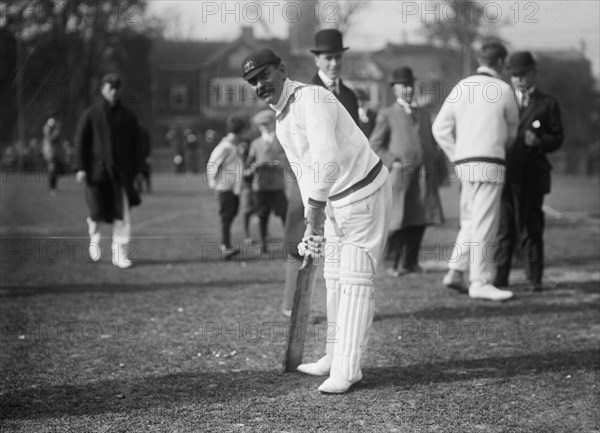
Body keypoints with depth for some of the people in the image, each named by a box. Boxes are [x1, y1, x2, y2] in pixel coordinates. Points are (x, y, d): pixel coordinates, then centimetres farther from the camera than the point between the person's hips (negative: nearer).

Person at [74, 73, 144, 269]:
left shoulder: (128, 116, 9)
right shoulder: (90, 115, 1)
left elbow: (135, 145, 12)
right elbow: (80, 142, 0)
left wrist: (137, 170, 8)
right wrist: (81, 168, -7)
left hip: (121, 171, 2)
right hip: (97, 170, -2)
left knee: (122, 215, -5)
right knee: (99, 213, -2)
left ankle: (119, 253, 2)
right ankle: (94, 232, 33)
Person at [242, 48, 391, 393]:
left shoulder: (311, 99, -21)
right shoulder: (281, 122, 10)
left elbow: (327, 160, -32)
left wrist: (315, 207, -29)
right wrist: (313, 224, 14)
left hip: (365, 195, -10)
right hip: (334, 200, 10)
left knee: (355, 280, -9)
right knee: (335, 279, 15)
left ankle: (347, 369, -8)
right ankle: (335, 358, 26)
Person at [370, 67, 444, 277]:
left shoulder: (423, 113, 22)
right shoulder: (387, 114, 6)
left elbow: (432, 143, 26)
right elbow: (375, 145, 3)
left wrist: (431, 162, 9)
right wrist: (393, 163, -9)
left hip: (424, 176, 5)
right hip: (400, 175, -5)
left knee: (420, 220, 1)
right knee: (398, 220, -7)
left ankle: (410, 262, 10)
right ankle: (394, 264, 2)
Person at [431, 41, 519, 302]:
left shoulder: (461, 87, 9)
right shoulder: (502, 90, -3)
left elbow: (440, 127, 8)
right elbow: (512, 127, 11)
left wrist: (456, 156, 14)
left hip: (464, 162, 6)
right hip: (489, 162, -6)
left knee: (470, 220, 16)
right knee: (485, 222, -6)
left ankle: (456, 272, 14)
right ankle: (480, 282, -5)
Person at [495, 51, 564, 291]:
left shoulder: (547, 104, 10)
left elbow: (557, 138, 5)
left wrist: (539, 141, -14)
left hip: (533, 173, -1)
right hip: (505, 171, 1)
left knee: (532, 226, 1)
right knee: (505, 226, -3)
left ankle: (535, 278, 7)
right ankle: (500, 277, -2)